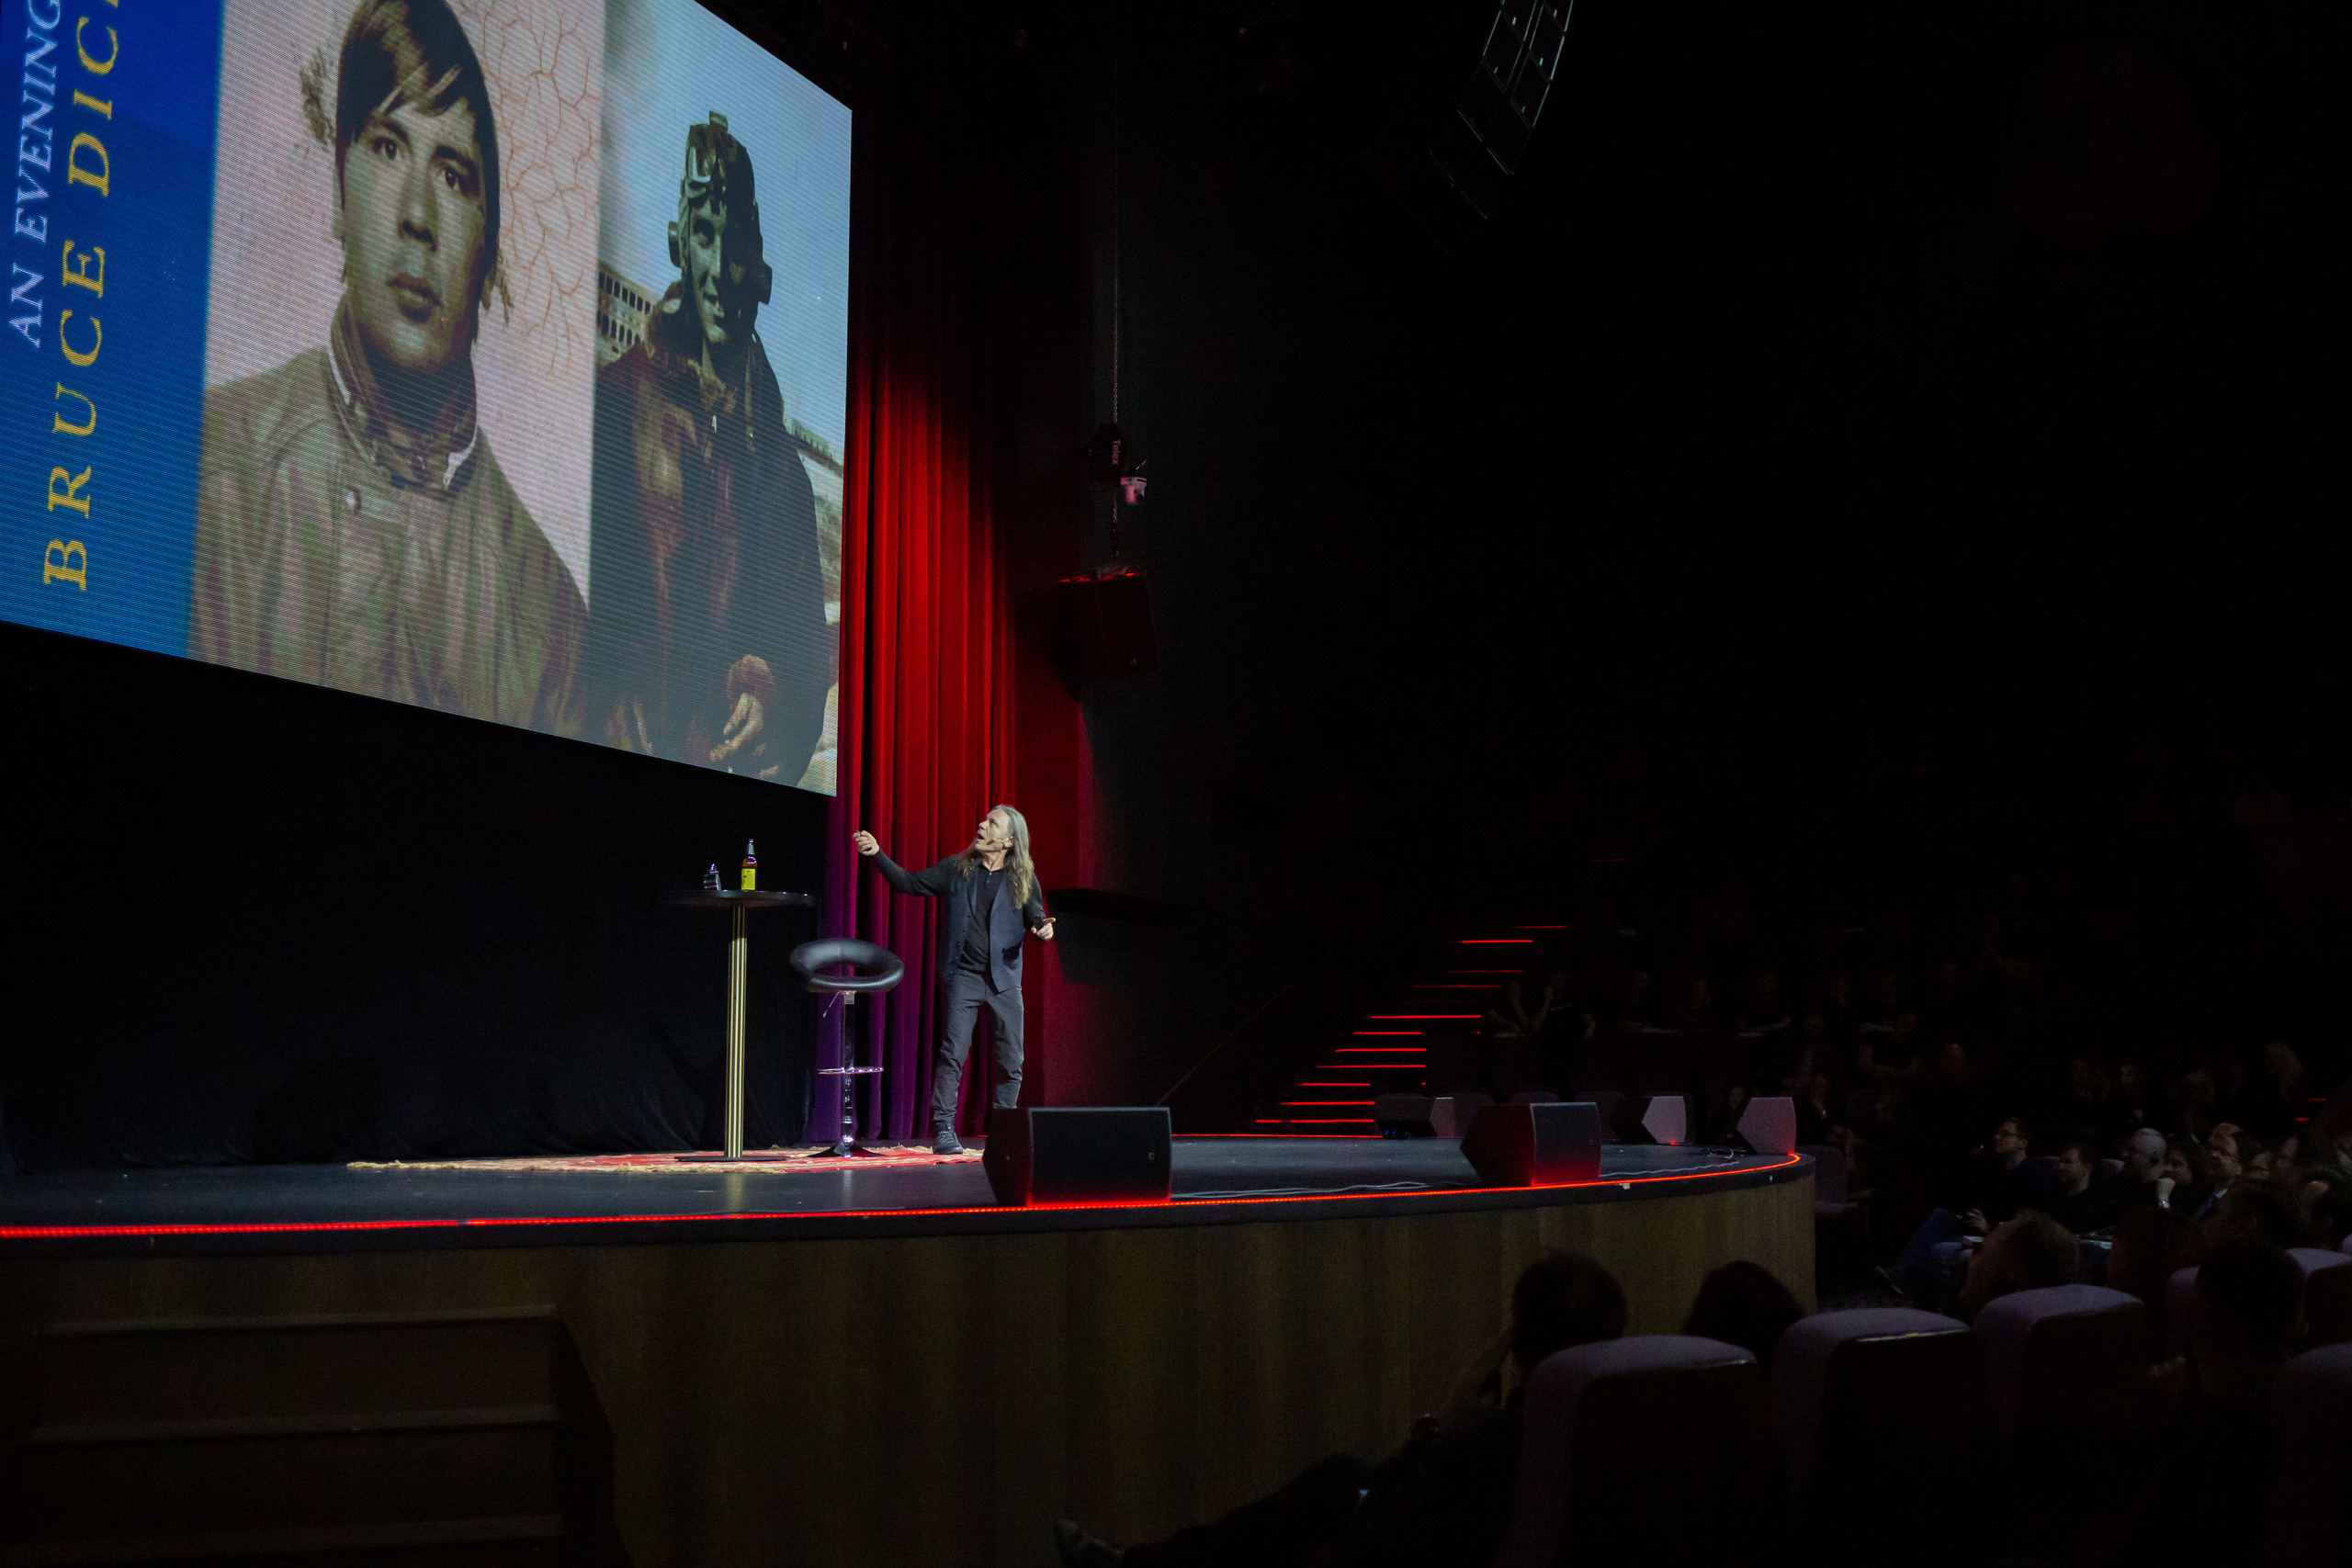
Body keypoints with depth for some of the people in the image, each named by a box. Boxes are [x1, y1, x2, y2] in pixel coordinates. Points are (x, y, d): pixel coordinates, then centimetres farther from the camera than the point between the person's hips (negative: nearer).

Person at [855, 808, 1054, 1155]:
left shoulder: (1023, 879, 5)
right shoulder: (956, 869, 6)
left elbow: (1036, 916, 2)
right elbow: (910, 882, 9)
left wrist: (1043, 928, -21)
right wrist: (878, 854, -1)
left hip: (1005, 980, 1)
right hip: (963, 976, -1)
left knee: (1011, 1060, 3)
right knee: (953, 1053, -9)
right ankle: (943, 1130, -4)